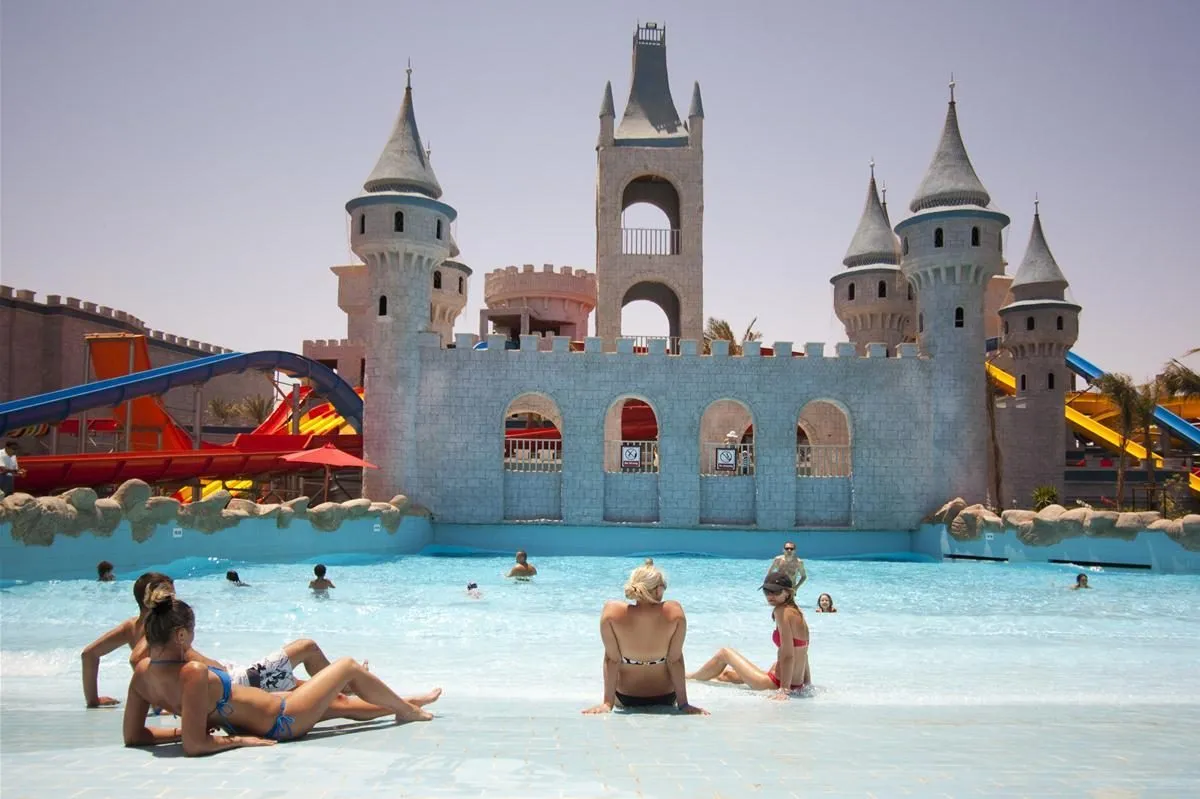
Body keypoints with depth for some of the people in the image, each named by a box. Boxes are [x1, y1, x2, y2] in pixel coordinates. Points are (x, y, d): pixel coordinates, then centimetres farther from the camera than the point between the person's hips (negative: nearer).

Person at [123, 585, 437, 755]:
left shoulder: (142, 672, -12)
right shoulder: (193, 673, -35)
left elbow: (132, 735, -4)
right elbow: (195, 745, -37)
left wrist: (179, 731, -3)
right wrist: (239, 740, -22)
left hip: (258, 715, 8)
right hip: (278, 723, -8)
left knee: (339, 706, 29)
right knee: (349, 666, 12)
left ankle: (401, 706, 51)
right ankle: (408, 710, 36)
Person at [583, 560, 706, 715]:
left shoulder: (612, 612, -23)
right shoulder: (674, 612, -23)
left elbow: (612, 660, -18)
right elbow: (675, 660, -17)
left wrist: (607, 703, -12)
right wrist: (683, 704, -9)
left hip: (624, 698, 0)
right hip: (666, 697, 0)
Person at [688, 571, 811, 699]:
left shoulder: (782, 611, -18)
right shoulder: (797, 612, 9)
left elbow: (788, 655, -22)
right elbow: (802, 653, 13)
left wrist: (784, 690, -21)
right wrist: (808, 684, 18)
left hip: (777, 683, -8)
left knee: (724, 653, 12)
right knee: (726, 674, 28)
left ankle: (688, 679, 32)